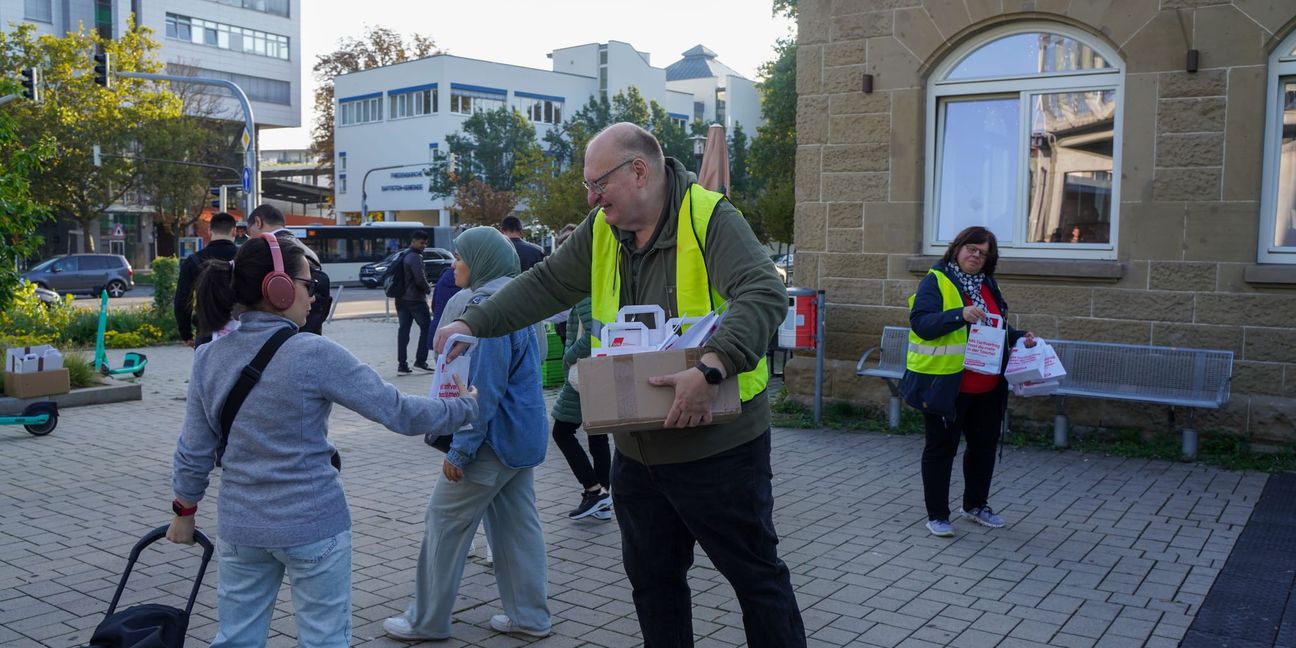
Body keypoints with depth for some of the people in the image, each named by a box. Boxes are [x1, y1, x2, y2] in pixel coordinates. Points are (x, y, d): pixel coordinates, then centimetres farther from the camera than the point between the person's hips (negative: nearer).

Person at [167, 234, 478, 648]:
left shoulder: (209, 358, -1)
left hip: (240, 525, 5)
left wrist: (184, 511, 20)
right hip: (313, 525, -5)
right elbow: (398, 412, -14)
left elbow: (194, 451, 5)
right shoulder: (314, 354, -16)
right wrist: (470, 407, -2)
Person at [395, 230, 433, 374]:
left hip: (401, 299, 8)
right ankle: (420, 360, -2)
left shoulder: (402, 256, 14)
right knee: (426, 328, 2)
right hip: (415, 299, -8)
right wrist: (428, 288, -2)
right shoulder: (415, 257, -15)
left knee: (403, 330, 7)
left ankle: (402, 364, 5)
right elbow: (420, 280, -22)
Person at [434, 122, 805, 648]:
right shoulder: (601, 231, 5)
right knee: (652, 581, 19)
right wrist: (473, 324, 0)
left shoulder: (710, 219, -17)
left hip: (719, 445, -7)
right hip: (637, 449, 7)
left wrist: (712, 368, -41)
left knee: (756, 576, 8)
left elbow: (765, 295, -29)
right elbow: (544, 286, 10)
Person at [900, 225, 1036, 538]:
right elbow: (920, 322, -22)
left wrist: (1019, 338, 8)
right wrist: (960, 314, -33)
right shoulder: (936, 281, -9)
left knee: (984, 445, 17)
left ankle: (976, 505, 36)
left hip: (987, 386, 8)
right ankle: (937, 515, 14)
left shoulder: (988, 285, 14)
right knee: (941, 449, 3)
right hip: (945, 384, -7)